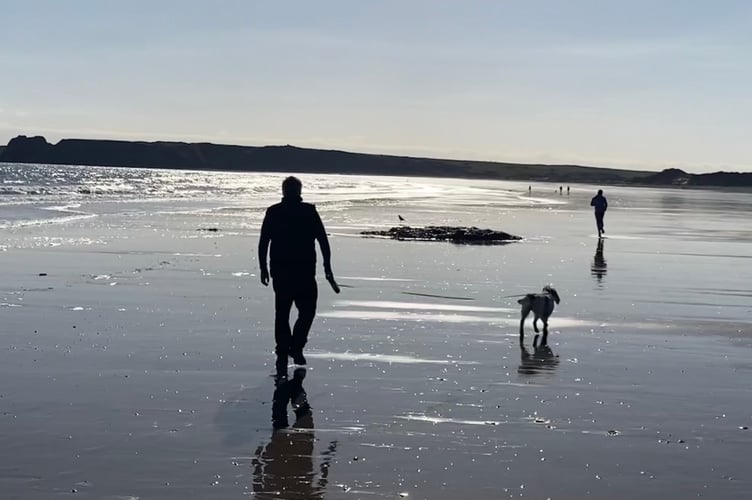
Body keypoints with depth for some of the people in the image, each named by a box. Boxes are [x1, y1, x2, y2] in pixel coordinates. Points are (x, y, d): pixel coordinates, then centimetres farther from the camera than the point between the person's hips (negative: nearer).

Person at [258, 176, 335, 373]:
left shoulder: (273, 212, 3)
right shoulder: (309, 211, -2)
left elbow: (263, 242, 1)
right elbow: (323, 240, -4)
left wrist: (263, 268, 7)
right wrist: (327, 267, 1)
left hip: (280, 272, 2)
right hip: (305, 272, -2)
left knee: (281, 314, 10)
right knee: (307, 310, 13)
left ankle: (282, 355, 8)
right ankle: (296, 346, -3)